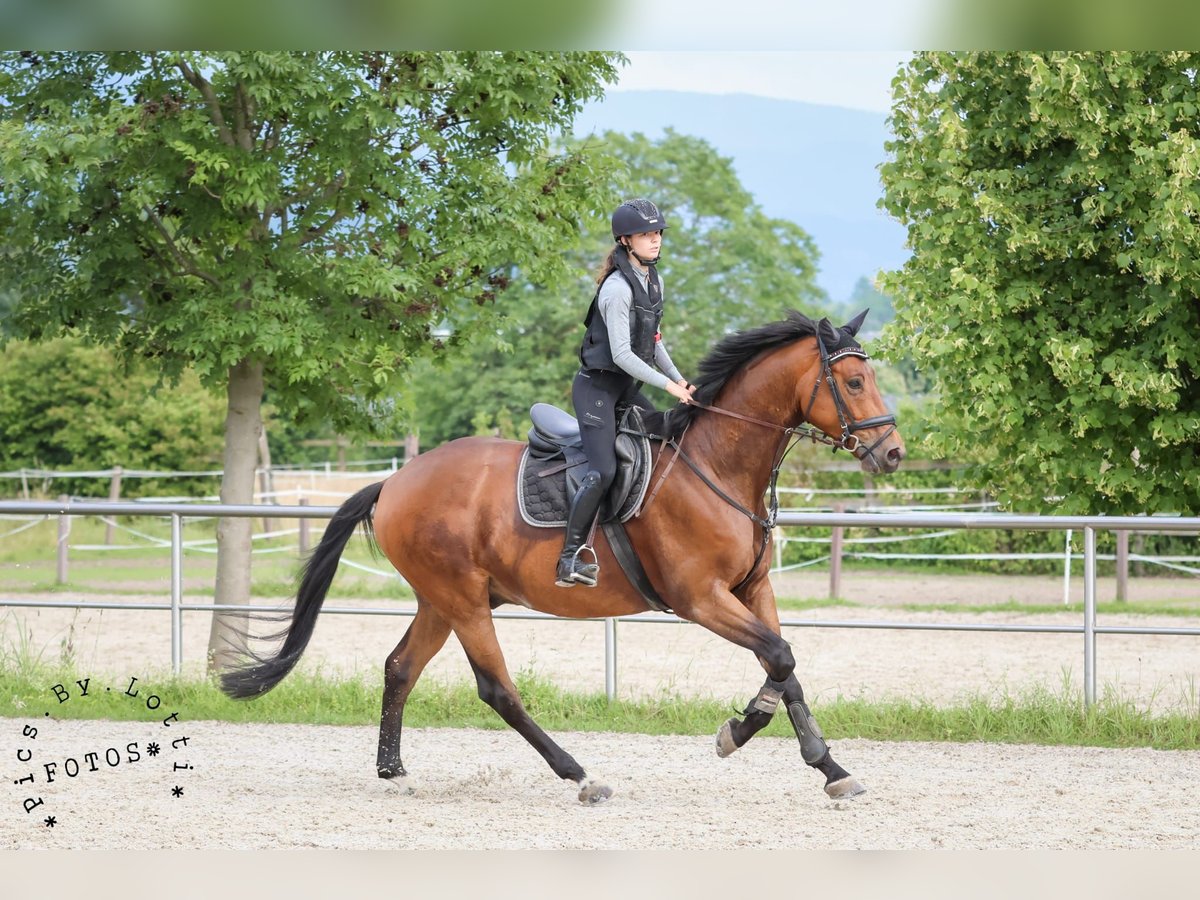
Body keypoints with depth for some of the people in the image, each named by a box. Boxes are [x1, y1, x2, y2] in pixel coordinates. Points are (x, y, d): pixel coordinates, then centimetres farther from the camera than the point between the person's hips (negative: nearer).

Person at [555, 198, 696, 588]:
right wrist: (668, 385, -21)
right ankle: (570, 558, -18)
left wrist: (681, 381, 12)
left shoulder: (654, 281, 10)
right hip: (598, 386, -9)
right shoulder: (617, 288, -19)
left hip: (627, 391, 9)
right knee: (603, 471, -21)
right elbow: (621, 354, -23)